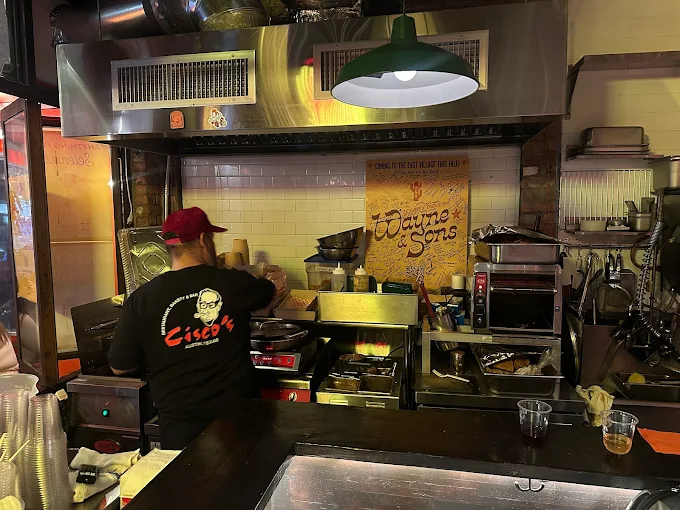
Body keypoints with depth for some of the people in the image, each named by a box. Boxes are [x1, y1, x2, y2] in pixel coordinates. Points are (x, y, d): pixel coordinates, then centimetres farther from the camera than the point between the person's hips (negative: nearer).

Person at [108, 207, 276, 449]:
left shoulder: (140, 300, -9)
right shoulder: (234, 283, -9)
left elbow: (119, 367, 1)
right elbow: (271, 291, 14)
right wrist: (272, 279, 37)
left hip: (181, 425, 0)